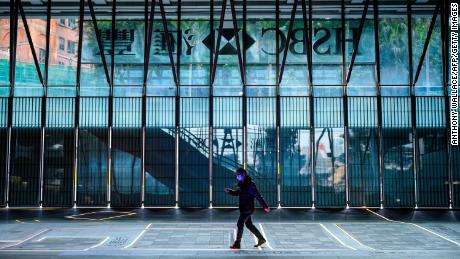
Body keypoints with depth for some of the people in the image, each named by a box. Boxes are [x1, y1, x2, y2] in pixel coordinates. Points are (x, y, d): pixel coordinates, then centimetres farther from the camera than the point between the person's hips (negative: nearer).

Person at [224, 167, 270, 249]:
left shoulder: (250, 185, -17)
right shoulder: (243, 184, 11)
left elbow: (258, 196, -19)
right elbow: (237, 193, 22)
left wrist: (265, 206, -21)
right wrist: (229, 191, 3)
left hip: (247, 209, -10)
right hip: (244, 208, 10)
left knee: (240, 224, -9)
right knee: (249, 225, 17)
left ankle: (237, 244, -4)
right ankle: (261, 239, 28)